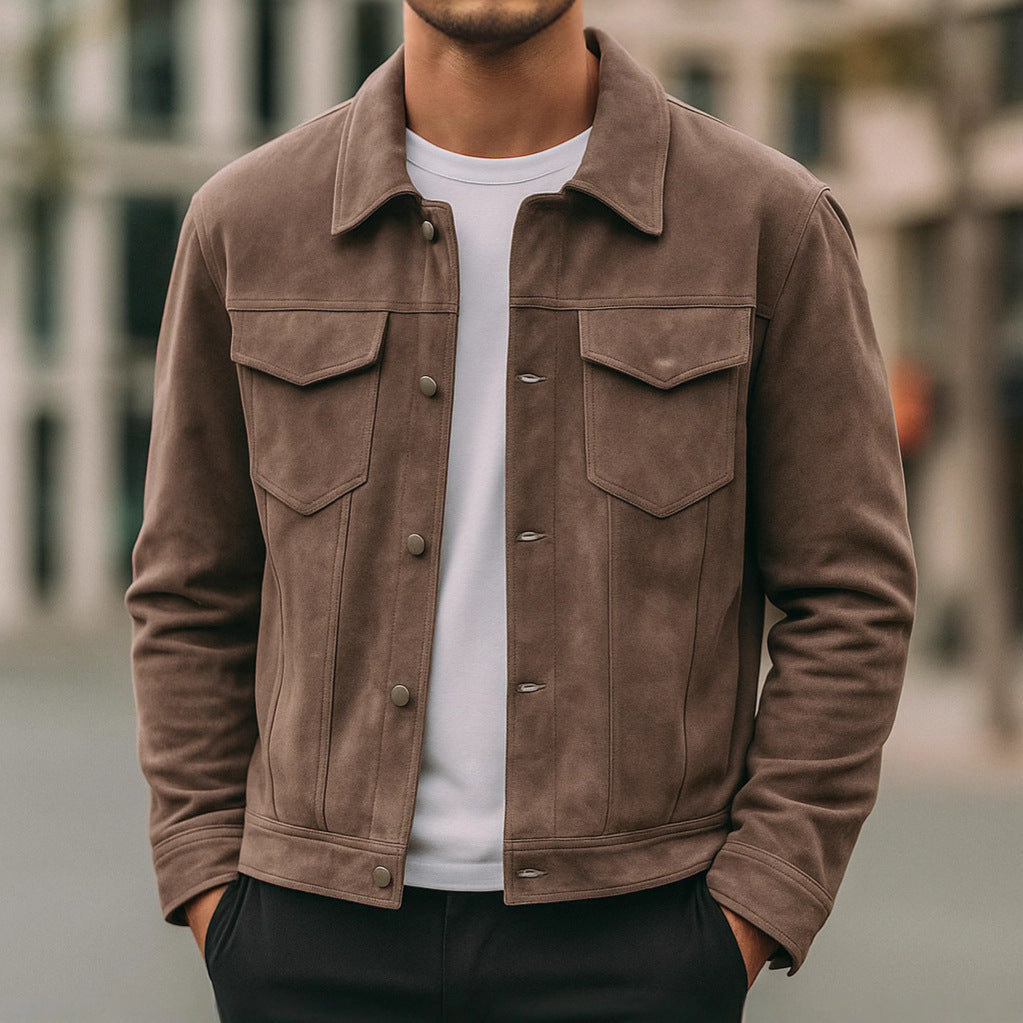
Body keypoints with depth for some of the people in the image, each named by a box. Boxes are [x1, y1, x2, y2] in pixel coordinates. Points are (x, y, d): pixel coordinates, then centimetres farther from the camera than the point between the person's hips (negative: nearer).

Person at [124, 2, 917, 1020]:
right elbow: (192, 594, 10)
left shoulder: (773, 221, -3)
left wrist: (738, 929, -7)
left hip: (625, 940, -2)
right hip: (320, 941, 2)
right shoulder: (248, 223, 3)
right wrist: (216, 904, 2)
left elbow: (852, 600, -1)